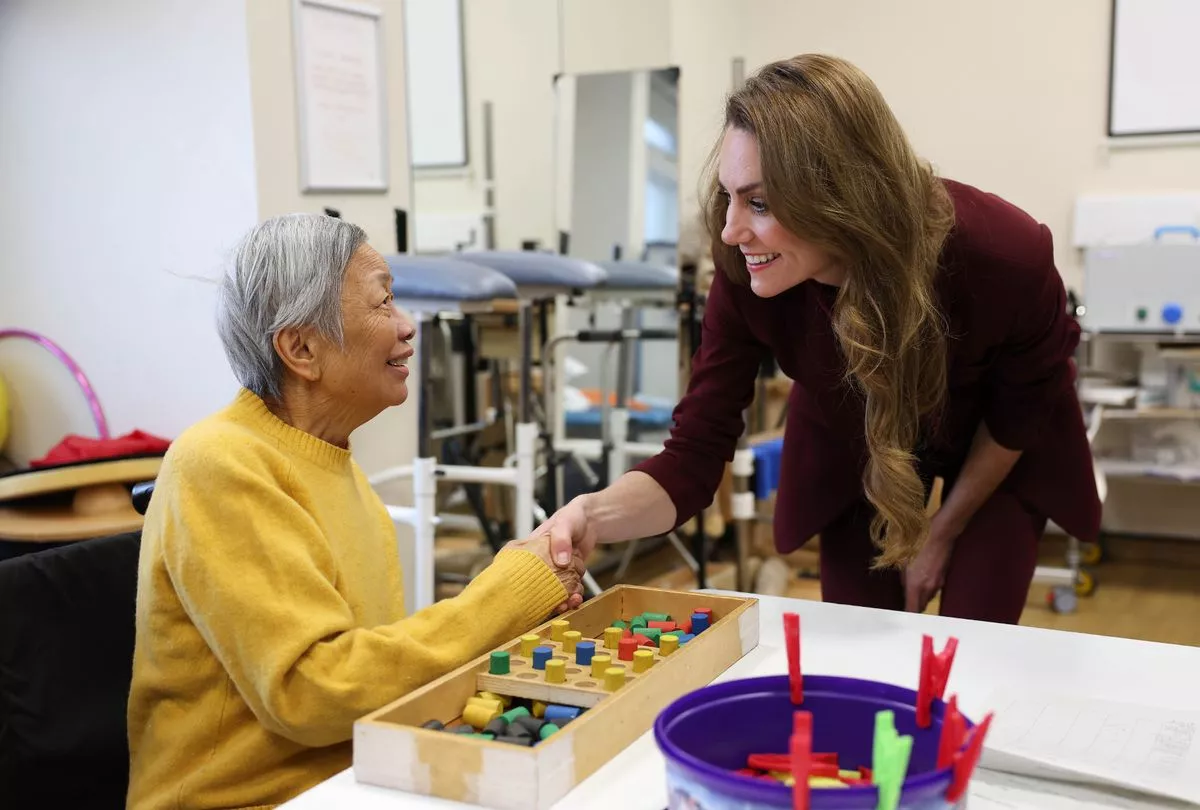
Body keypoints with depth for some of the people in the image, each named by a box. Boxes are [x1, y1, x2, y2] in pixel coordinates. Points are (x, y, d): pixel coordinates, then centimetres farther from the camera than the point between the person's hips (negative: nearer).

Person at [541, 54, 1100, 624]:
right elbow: (694, 453, -28)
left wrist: (945, 531, -7)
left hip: (999, 450, -1)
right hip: (856, 451, 2)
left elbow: (1022, 410, -16)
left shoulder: (1003, 254, -37)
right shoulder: (745, 279, -32)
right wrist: (595, 514, -48)